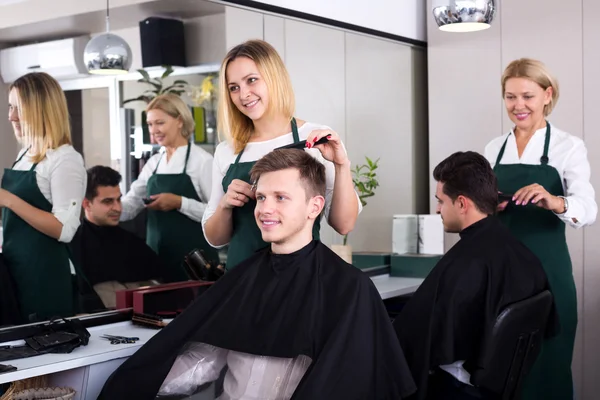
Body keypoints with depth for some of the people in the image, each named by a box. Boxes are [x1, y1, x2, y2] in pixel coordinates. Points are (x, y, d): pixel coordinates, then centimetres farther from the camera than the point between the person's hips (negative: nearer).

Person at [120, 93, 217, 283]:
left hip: (193, 258, -6)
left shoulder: (202, 160, -8)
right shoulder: (153, 162, 11)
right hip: (158, 254, 6)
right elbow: (131, 205, 6)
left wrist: (179, 203, -21)